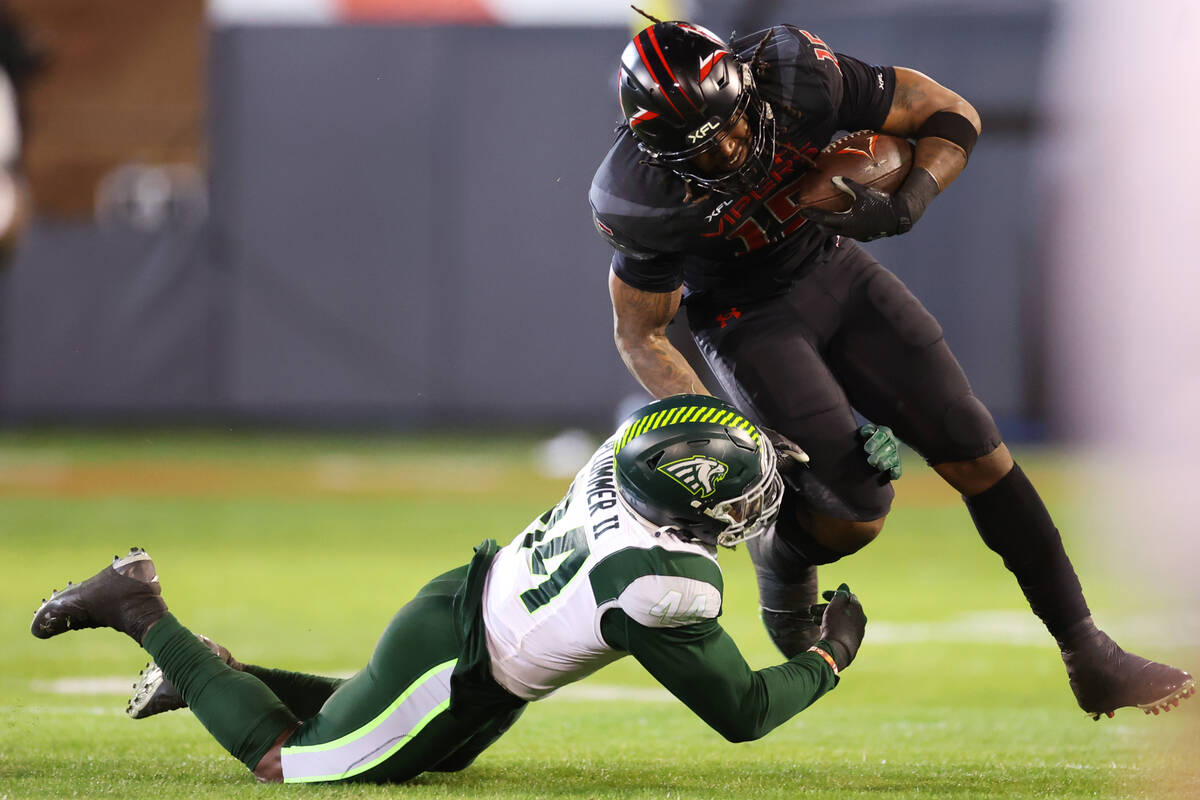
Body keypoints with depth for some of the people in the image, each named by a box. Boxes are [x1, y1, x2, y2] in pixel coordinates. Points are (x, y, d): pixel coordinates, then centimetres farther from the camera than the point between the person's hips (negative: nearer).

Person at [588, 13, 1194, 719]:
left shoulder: (794, 76, -28)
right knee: (857, 510, -14)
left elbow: (953, 116, -16)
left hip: (834, 270, 3)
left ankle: (1091, 659, 3)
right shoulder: (646, 201, -31)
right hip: (746, 320, -3)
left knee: (973, 448, -4)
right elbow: (641, 332, -14)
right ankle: (782, 553, 24)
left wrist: (904, 206, -33)